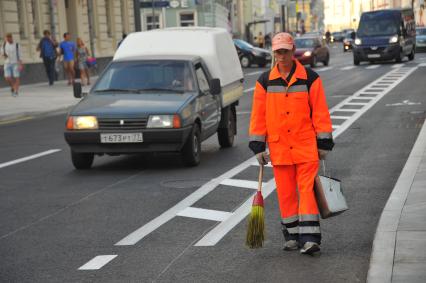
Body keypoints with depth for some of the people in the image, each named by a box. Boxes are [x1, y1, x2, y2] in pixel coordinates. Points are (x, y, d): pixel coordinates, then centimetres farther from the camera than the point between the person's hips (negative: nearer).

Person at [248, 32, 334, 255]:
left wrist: (324, 143, -1)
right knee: (285, 193, 8)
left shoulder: (310, 78, -1)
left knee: (307, 190, -6)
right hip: (279, 147, 2)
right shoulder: (265, 81, 5)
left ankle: (309, 238, -5)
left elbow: (320, 112, 0)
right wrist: (258, 147, 4)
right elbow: (258, 115, 7)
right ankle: (292, 236, 20)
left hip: (306, 146, -2)